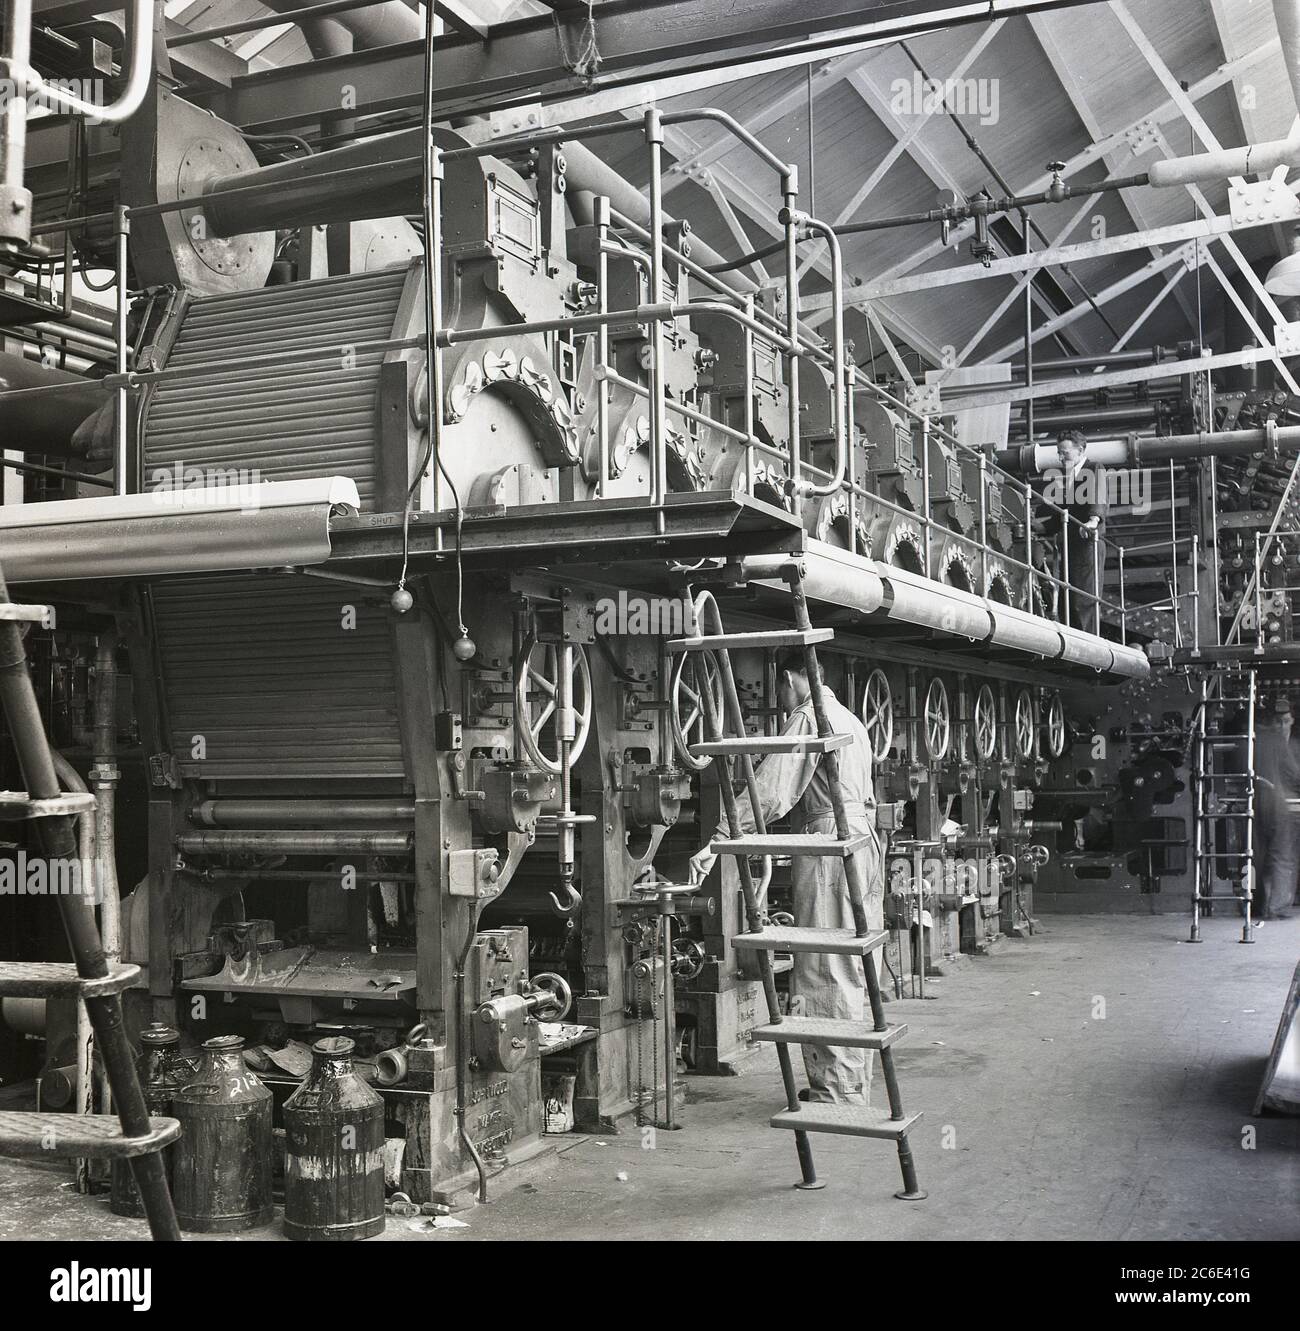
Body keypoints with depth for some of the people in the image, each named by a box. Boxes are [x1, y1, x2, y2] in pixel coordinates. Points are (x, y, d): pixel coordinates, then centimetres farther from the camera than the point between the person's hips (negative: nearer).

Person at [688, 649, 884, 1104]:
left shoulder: (807, 717, -9)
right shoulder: (848, 718, 21)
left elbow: (769, 791, -18)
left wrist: (717, 842, -19)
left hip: (828, 843, -10)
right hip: (864, 839, 10)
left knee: (826, 971, -6)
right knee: (853, 968, 13)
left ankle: (837, 1089, -3)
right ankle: (855, 1082, 19)